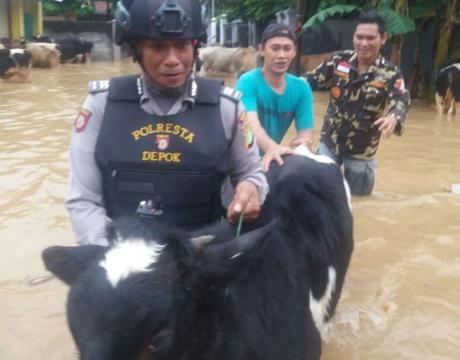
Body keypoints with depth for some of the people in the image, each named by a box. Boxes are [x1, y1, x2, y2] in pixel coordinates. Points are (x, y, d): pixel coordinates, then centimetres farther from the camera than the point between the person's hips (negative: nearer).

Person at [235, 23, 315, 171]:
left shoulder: (302, 88, -4)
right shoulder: (247, 82, -18)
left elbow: (306, 132, -11)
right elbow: (251, 124, -35)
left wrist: (301, 144, -36)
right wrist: (272, 148, -55)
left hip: (275, 160, 5)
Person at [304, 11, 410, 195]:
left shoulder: (390, 73, -14)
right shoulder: (338, 60, -7)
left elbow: (402, 101, -28)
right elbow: (311, 79, -2)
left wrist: (394, 118, -52)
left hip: (361, 149, -1)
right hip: (330, 141, 1)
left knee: (359, 191, 14)